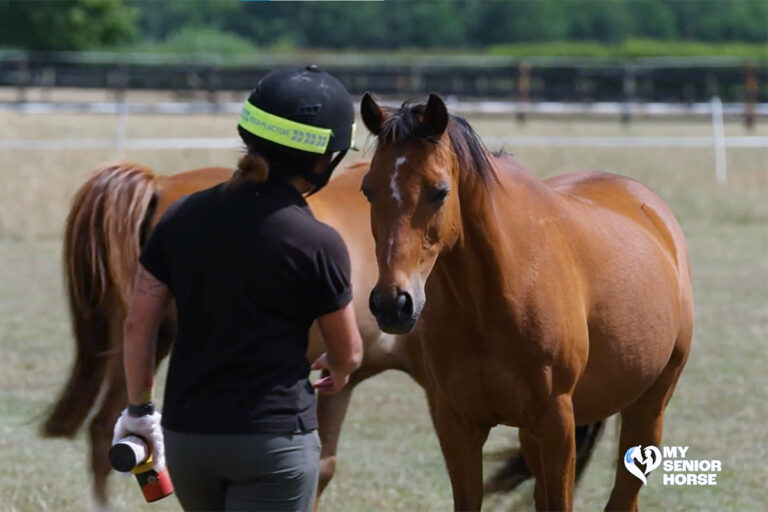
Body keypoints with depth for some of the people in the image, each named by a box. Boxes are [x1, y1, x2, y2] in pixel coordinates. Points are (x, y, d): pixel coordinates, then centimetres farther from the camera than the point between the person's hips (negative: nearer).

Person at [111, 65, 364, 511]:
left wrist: (139, 409, 19)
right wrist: (336, 374, 25)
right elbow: (348, 355, 1)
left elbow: (139, 325, 4)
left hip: (186, 436, 5)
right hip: (276, 437, -5)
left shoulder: (183, 218, 1)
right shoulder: (318, 244, -11)